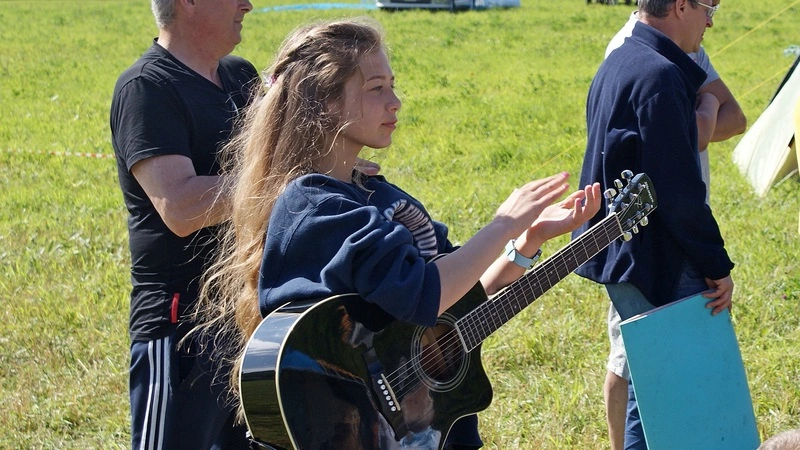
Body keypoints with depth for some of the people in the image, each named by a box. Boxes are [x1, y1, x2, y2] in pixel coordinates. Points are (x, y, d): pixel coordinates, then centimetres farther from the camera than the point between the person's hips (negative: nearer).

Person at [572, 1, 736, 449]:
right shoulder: (660, 76, -19)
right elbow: (680, 191, -21)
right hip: (656, 263, -10)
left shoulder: (617, 64, 12)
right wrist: (717, 265, -13)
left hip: (618, 255, 10)